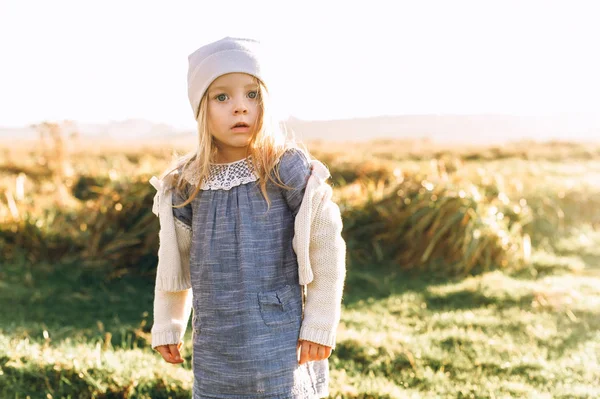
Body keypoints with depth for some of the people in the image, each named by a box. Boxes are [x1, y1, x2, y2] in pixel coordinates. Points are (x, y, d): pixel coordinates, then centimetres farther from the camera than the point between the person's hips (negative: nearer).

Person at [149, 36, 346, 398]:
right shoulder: (186, 183, 0)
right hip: (215, 349, 4)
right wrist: (167, 326, 13)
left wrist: (320, 326, -6)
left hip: (279, 343, -4)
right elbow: (175, 261, 12)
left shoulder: (289, 170, -12)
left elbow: (327, 247, -7)